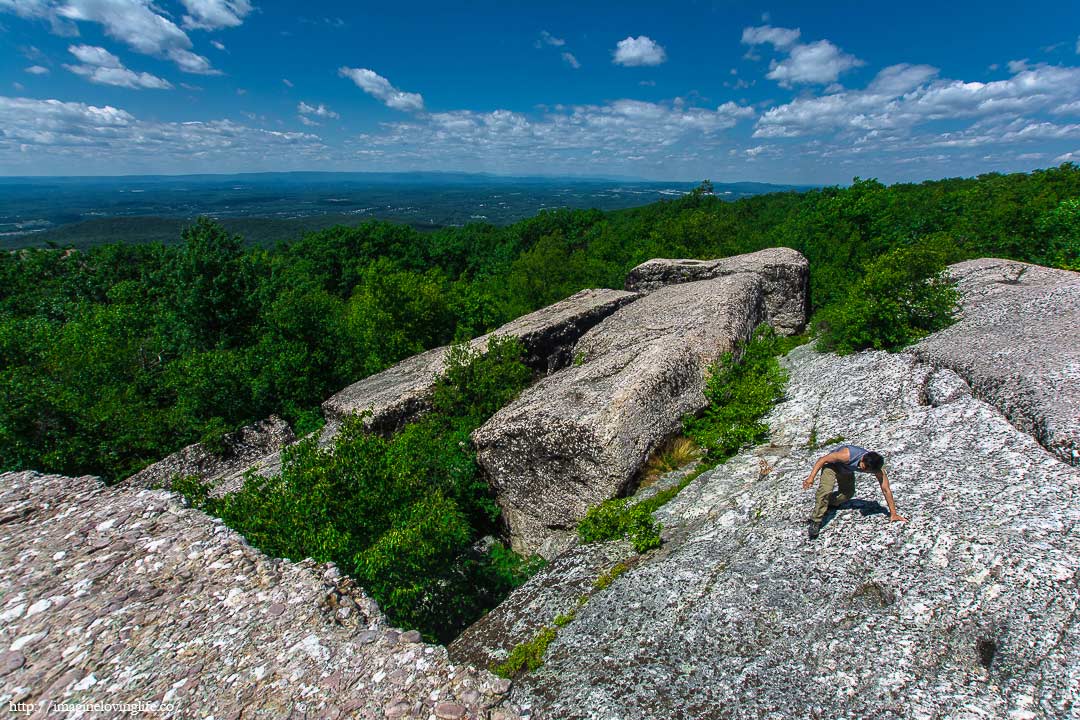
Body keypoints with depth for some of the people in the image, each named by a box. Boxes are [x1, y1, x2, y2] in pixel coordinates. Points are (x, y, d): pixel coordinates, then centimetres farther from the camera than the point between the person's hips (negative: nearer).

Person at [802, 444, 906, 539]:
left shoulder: (877, 468, -28)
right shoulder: (847, 455, -43)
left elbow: (886, 490, -19)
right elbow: (822, 459, -31)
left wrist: (893, 513, -16)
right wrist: (811, 478, -34)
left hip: (846, 470, 6)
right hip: (832, 464, -6)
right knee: (826, 489, -26)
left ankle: (828, 504, 30)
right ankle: (815, 521, -22)